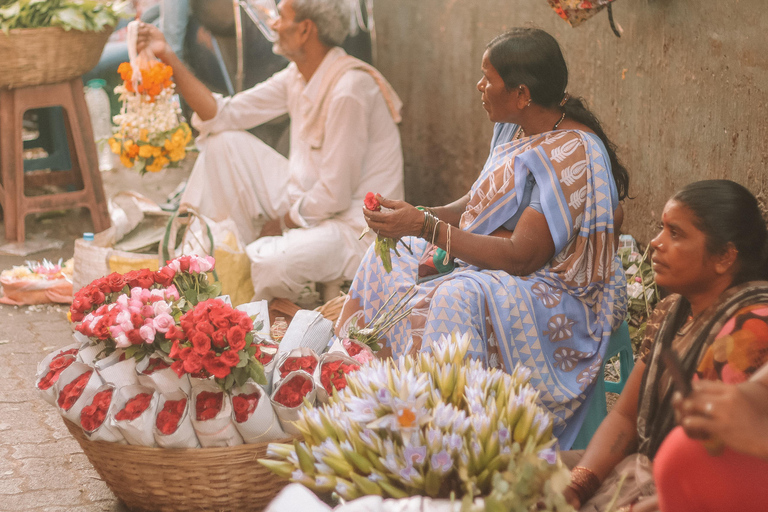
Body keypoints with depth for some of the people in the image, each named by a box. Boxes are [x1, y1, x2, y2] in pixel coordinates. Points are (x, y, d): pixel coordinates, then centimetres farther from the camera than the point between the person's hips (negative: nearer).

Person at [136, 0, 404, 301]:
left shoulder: (348, 89, -26)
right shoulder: (297, 76, 2)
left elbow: (334, 196, -23)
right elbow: (225, 115, 6)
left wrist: (281, 223, -8)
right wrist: (167, 57, 2)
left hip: (355, 226, -9)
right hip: (306, 204, 9)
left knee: (271, 264, -38)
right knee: (223, 141, 2)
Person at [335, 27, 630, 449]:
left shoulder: (574, 154, -25)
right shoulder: (517, 130, 4)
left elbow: (520, 257, -28)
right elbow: (481, 204, 14)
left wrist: (426, 227, -27)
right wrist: (421, 215, -5)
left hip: (562, 299, -10)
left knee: (457, 299, -36)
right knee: (390, 259, 11)